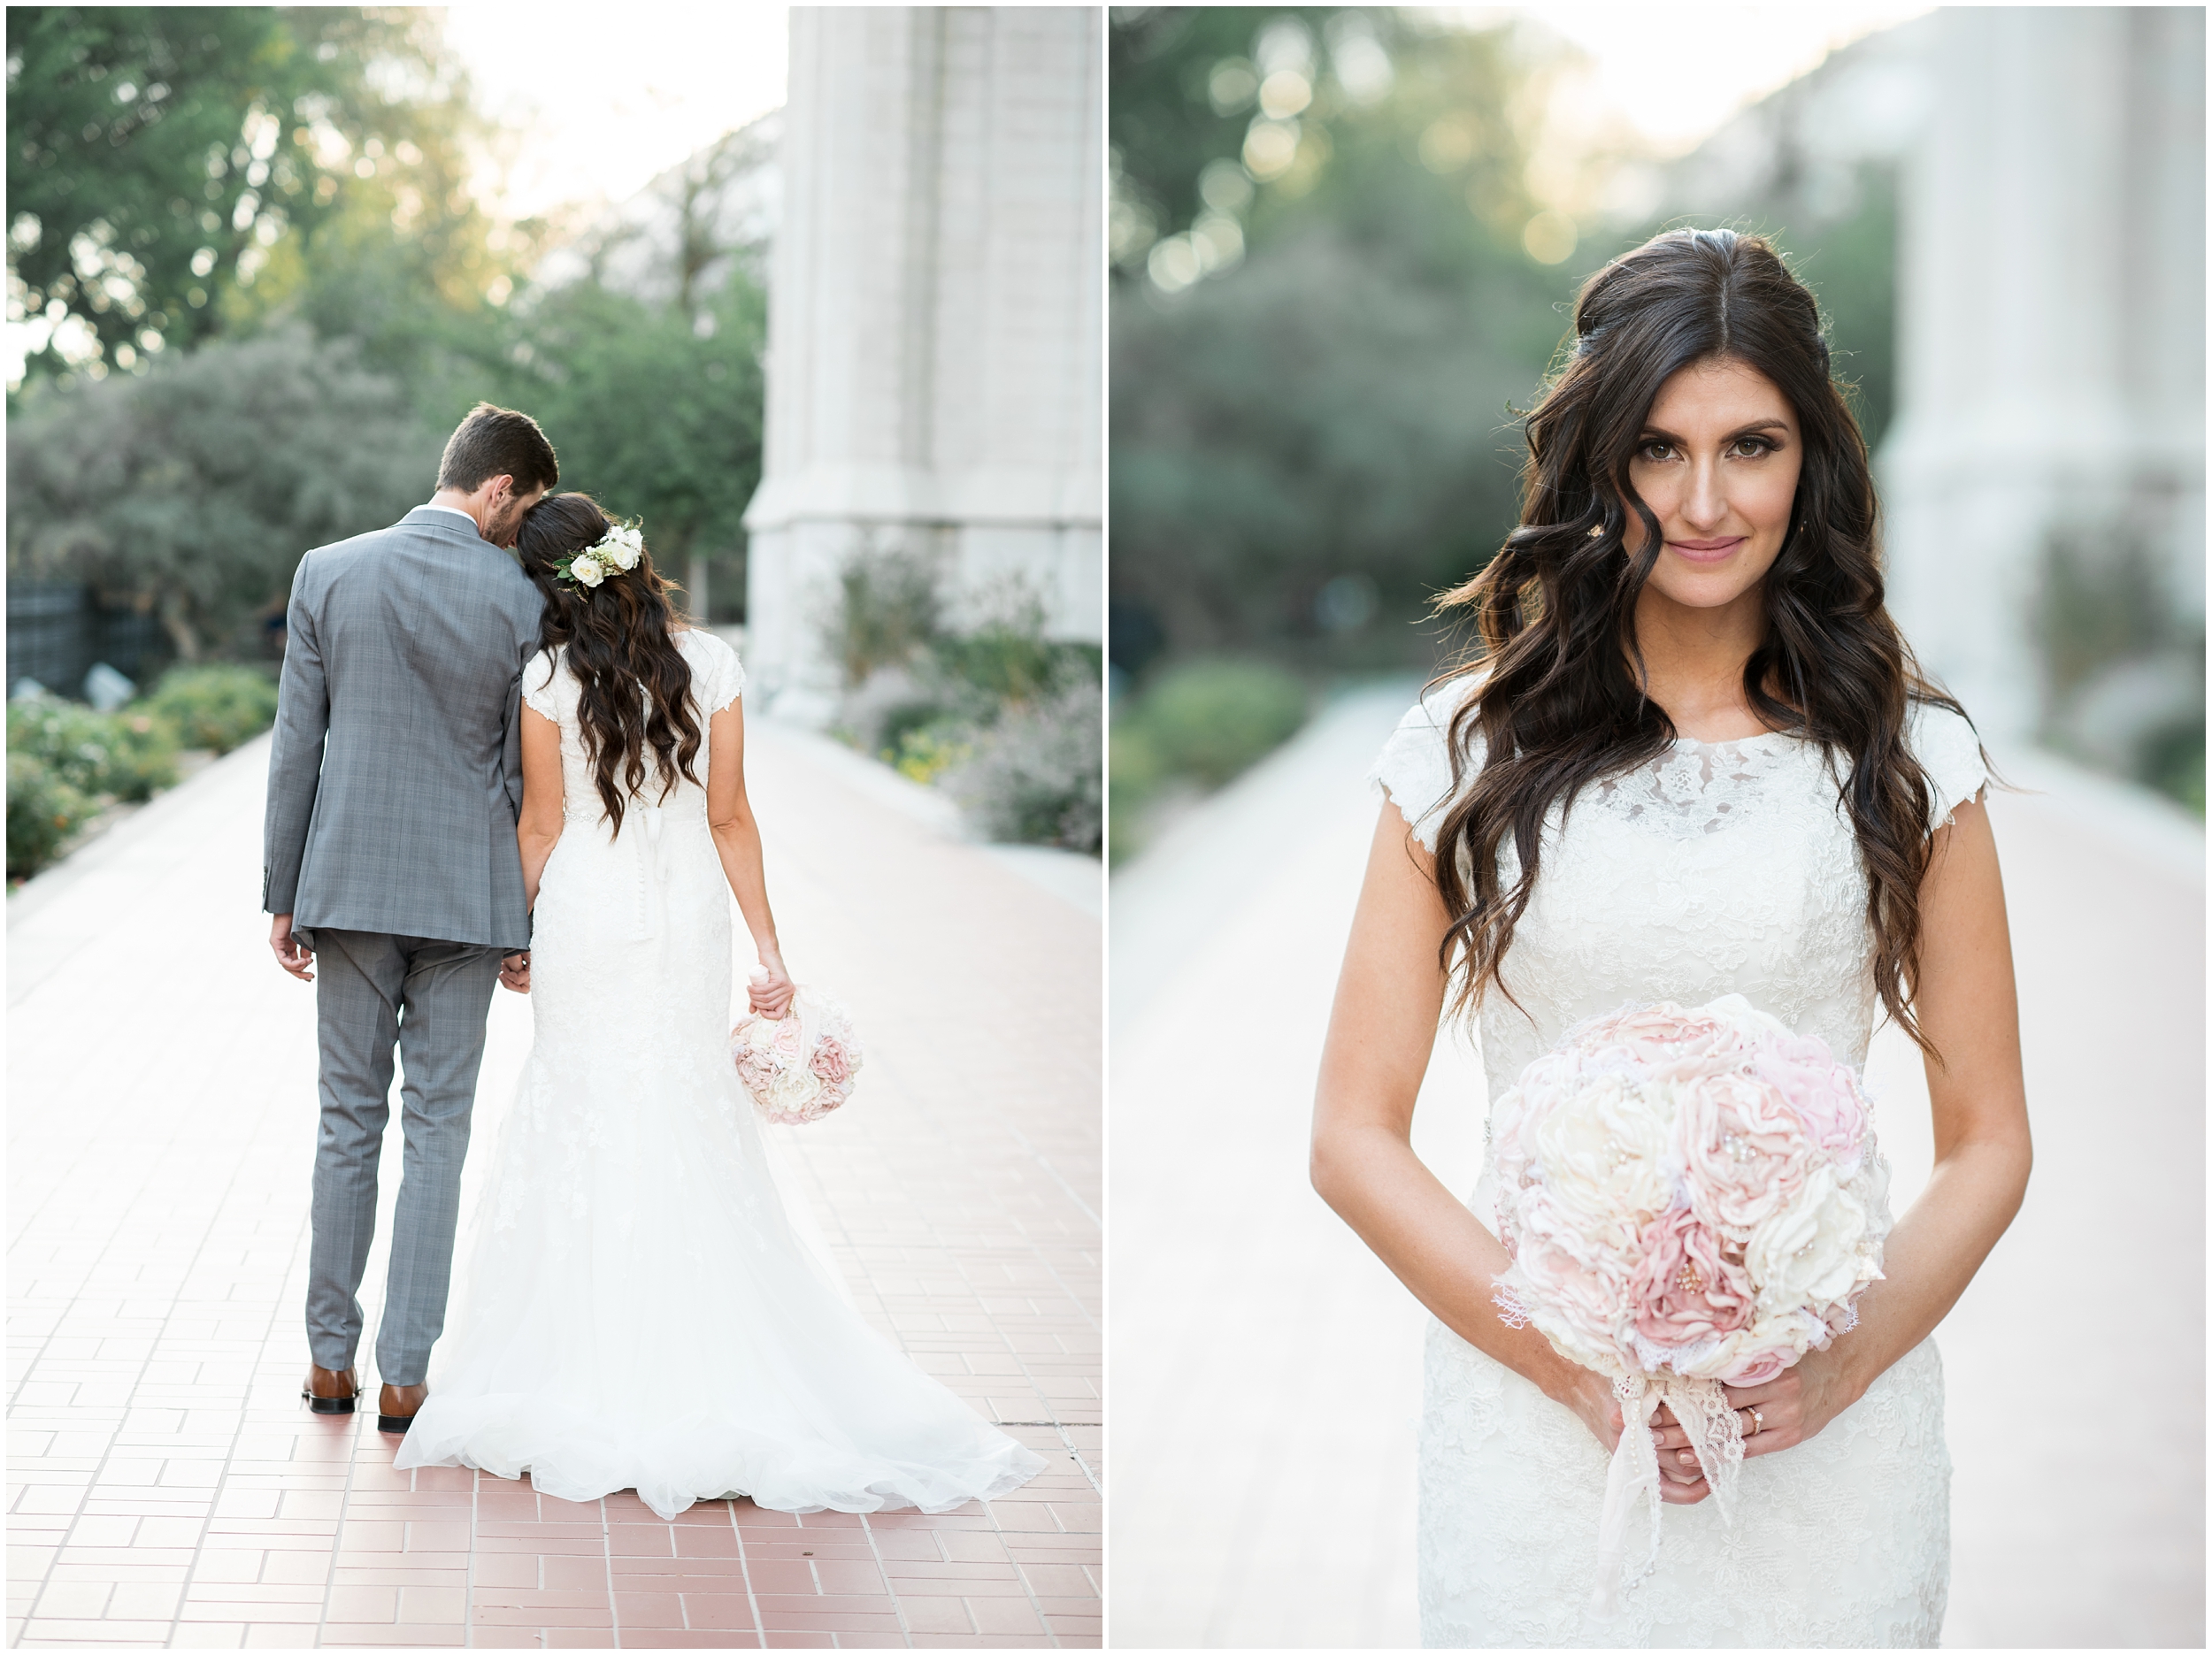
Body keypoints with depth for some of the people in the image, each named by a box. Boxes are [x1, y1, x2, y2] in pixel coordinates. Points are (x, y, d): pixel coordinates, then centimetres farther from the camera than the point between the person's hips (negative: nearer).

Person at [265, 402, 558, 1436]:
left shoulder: (327, 573, -2)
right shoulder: (520, 602, -8)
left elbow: (296, 744, 0)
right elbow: (523, 777, -4)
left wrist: (282, 894, 7)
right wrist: (522, 924, 6)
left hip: (348, 886, 2)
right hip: (465, 896, -2)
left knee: (349, 1120, 13)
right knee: (437, 1130, 6)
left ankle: (331, 1358, 19)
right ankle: (404, 1374, 7)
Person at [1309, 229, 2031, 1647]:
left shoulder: (1911, 759, 3)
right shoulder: (1470, 752, 1)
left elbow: (1989, 1144, 5)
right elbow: (1357, 1137, 0)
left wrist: (1848, 1357, -12)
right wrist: (1578, 1364, -12)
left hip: (1826, 1431, 1)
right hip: (1535, 1417, 0)